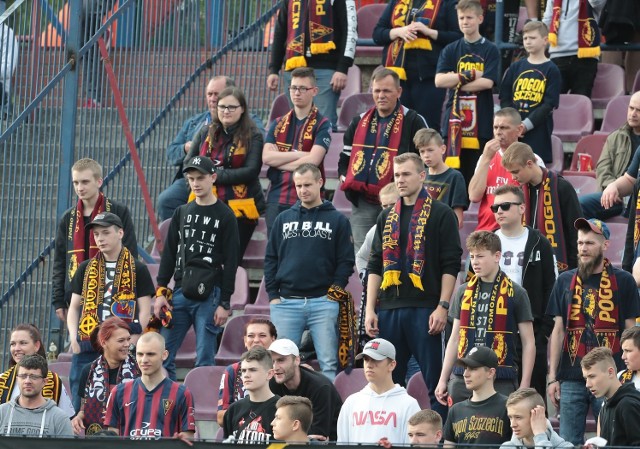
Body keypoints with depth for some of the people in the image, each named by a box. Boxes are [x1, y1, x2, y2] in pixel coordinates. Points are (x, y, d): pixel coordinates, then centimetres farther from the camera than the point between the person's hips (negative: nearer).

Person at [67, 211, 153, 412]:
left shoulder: (137, 270, 5)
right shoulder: (86, 269, 15)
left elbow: (144, 312, 1)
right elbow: (74, 307, 17)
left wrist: (131, 342, -12)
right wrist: (73, 337, -1)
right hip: (86, 348, 3)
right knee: (81, 407, 0)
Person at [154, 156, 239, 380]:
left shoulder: (225, 216, 1)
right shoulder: (182, 213, 14)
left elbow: (231, 262, -2)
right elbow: (169, 254, 14)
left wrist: (225, 303, -7)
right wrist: (161, 291, 4)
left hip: (209, 295, -4)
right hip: (179, 293, 4)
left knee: (204, 360, -5)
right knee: (162, 357, 0)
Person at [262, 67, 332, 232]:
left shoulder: (321, 125, 0)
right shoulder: (278, 124, 13)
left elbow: (312, 160, -13)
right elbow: (266, 157, -1)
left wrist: (279, 160, -5)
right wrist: (300, 154, -10)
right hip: (276, 199, 4)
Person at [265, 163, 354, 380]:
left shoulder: (337, 220, 7)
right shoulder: (284, 219, 15)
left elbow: (346, 262, 4)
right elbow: (270, 259, 14)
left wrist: (334, 293, -6)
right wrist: (273, 295, 3)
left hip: (324, 303, -2)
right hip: (285, 303, 2)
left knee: (328, 364, -4)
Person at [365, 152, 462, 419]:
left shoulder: (440, 215, 1)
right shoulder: (387, 218, 16)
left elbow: (450, 265, -4)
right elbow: (374, 266, 16)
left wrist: (442, 307, -12)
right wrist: (370, 309, 7)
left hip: (425, 310, -5)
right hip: (389, 310, 5)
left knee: (435, 382, -4)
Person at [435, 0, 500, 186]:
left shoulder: (490, 50, 3)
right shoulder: (451, 50, 10)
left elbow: (488, 82, -9)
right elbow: (439, 80, -2)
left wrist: (456, 81, -7)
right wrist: (468, 75, -11)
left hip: (480, 123, -2)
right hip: (454, 121, 2)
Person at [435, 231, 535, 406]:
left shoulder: (515, 294, 1)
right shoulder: (464, 292, 13)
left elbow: (528, 343, 1)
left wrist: (524, 385, -5)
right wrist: (443, 380, 13)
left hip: (501, 381, -4)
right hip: (463, 378, 4)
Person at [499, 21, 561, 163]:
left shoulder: (551, 70, 0)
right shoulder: (515, 67, 12)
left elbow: (550, 104, -7)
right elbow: (504, 98, 10)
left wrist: (527, 124, -13)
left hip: (538, 131, -4)